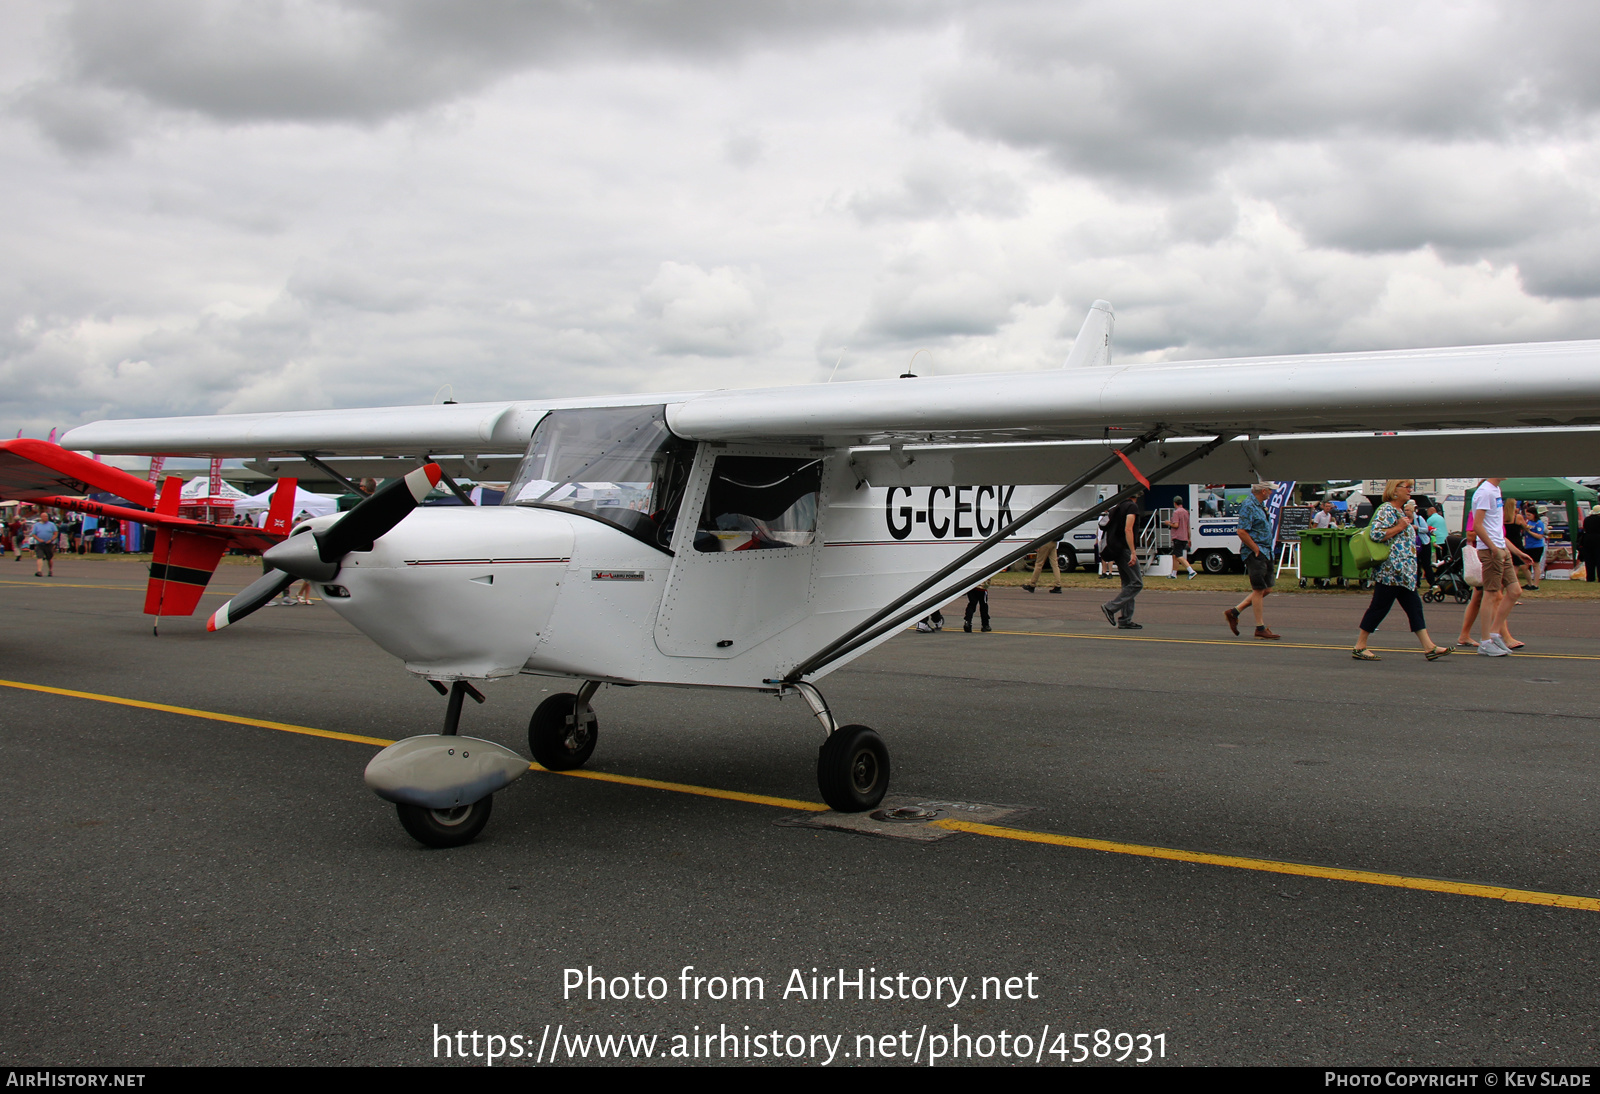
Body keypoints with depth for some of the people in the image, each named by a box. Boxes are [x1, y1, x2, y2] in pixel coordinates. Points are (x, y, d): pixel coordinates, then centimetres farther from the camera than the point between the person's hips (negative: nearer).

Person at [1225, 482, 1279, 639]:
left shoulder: (1260, 505, 16)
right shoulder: (1249, 506, -15)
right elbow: (1242, 532, -21)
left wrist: (1267, 551, 16)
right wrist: (1257, 550, -18)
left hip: (1265, 552, 10)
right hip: (1254, 553, -10)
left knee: (1266, 589, 11)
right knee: (1259, 590, -5)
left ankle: (1234, 612, 18)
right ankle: (1260, 628, 1)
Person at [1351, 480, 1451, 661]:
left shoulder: (1401, 510, 19)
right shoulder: (1386, 510, -11)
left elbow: (1410, 536, 28)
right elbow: (1375, 534, -23)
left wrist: (1411, 519, 10)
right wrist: (1399, 527, -16)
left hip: (1404, 572, 10)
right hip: (1390, 570, -10)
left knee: (1414, 606, 7)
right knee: (1379, 607, -5)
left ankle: (1429, 647, 7)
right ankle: (1360, 647, 1)